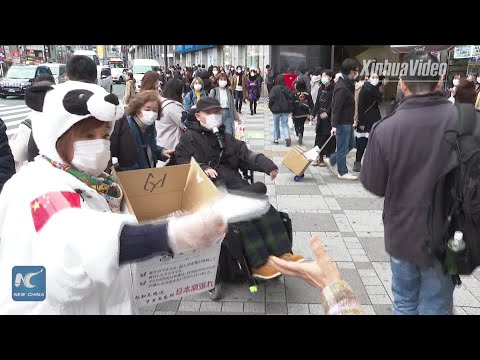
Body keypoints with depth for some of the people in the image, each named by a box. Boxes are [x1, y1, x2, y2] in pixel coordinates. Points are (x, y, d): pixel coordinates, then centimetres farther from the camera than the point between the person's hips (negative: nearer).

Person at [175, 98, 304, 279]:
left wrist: (268, 165, -6)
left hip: (233, 182, 6)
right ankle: (259, 263, -29)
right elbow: (182, 163, -4)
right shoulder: (189, 138, 10)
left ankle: (282, 252, -25)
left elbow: (246, 155, 12)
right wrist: (203, 169, -23)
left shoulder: (225, 138, 26)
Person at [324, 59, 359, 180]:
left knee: (351, 144, 20)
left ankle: (330, 160, 26)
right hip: (342, 122, -10)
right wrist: (334, 125, -27)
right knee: (343, 147, 1)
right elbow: (336, 107, -25)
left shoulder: (348, 84, 10)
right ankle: (342, 172, 14)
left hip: (348, 121, 10)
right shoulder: (342, 88, -22)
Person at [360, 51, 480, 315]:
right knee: (435, 307, 17)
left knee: (404, 304, 20)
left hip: (402, 234, 0)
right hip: (447, 237, 0)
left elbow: (372, 184, -8)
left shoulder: (385, 128, -17)